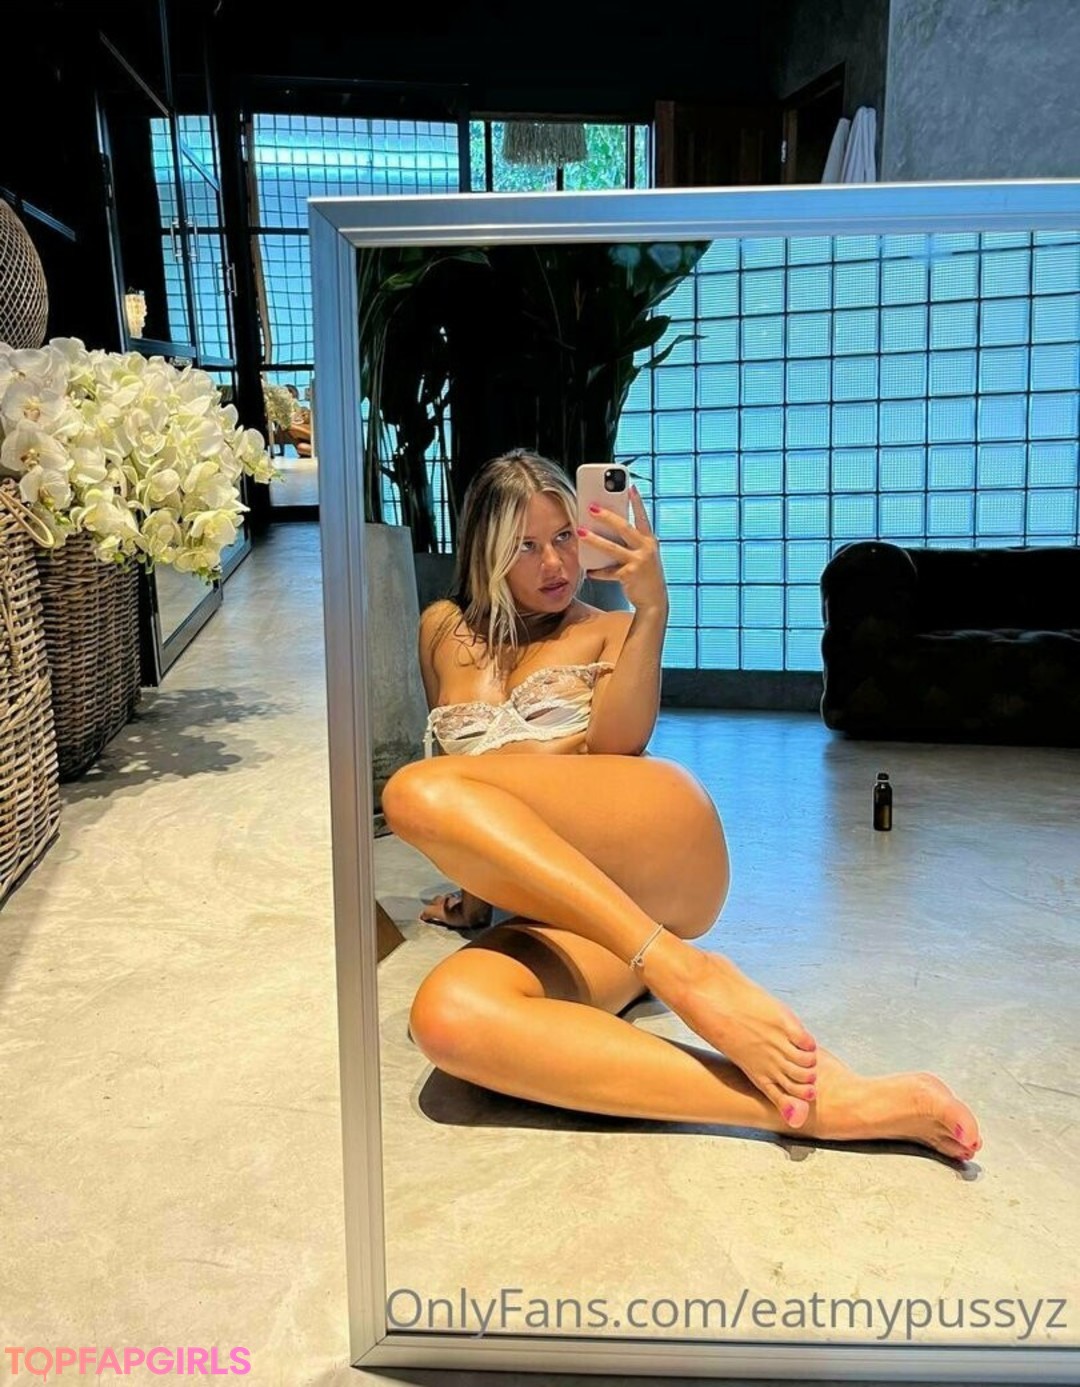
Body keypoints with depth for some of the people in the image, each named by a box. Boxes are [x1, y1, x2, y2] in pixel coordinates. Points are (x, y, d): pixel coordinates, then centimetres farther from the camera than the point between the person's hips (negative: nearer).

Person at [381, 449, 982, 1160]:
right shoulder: (444, 630, 25)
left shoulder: (610, 632, 18)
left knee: (418, 790, -30)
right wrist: (469, 877, 26)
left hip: (656, 836, -2)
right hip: (564, 905, 3)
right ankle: (822, 1102, -43)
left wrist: (652, 608, -13)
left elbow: (616, 744, -2)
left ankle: (684, 971, -36)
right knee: (450, 1018, -36)